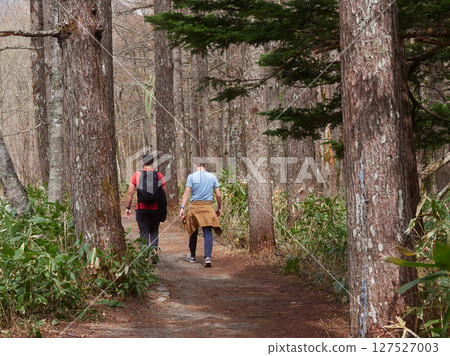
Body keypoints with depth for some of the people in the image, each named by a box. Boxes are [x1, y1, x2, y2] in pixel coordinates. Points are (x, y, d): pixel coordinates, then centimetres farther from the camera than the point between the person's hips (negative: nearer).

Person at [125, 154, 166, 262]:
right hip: (155, 209, 1)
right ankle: (154, 249, -6)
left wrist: (128, 208, 3)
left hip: (141, 209, -1)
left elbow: (130, 193, -3)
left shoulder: (136, 175, 0)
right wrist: (162, 208, 13)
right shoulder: (159, 175, 1)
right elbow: (164, 194, 1)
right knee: (154, 231, 17)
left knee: (144, 233, 6)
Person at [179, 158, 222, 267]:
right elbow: (218, 195, 6)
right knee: (208, 232, -3)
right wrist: (219, 208, 17)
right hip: (208, 206, 1)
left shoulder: (192, 176, -1)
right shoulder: (212, 177, 6)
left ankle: (192, 256, 26)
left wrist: (182, 208, -9)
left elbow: (186, 193, -8)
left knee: (193, 232, 13)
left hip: (195, 206, -1)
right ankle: (208, 257, -18)